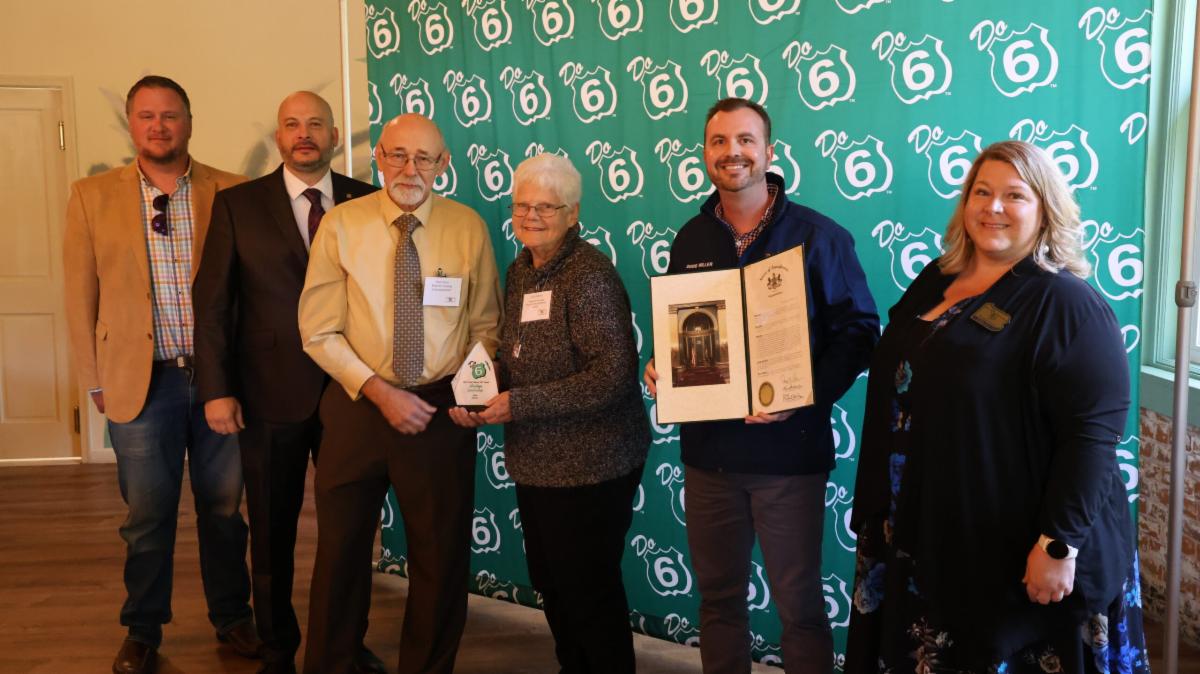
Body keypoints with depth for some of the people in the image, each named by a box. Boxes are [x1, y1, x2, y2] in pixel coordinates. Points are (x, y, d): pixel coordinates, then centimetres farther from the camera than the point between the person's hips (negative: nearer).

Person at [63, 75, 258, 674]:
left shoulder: (232, 194, 1)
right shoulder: (92, 197, 4)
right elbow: (80, 295, 5)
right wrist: (96, 380, 3)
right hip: (141, 381, 0)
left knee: (223, 506, 11)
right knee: (147, 515, 10)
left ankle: (231, 617, 29)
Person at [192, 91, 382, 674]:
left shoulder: (367, 202, 2)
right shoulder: (238, 204, 0)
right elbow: (212, 302, -1)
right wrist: (216, 390, -7)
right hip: (271, 395, -1)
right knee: (272, 533, 12)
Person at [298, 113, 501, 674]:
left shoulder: (468, 227, -3)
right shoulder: (342, 224, -6)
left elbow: (486, 325, 4)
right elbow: (319, 332, -6)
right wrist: (380, 391, -16)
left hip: (442, 407, 1)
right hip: (357, 404, 0)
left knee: (442, 556, 13)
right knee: (341, 550, 15)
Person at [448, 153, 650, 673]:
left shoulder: (590, 276, -18)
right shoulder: (521, 270, 7)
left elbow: (614, 375, -25)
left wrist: (520, 404, -24)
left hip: (590, 468, -8)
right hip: (534, 463, 8)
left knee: (589, 593, 5)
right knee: (549, 585, 20)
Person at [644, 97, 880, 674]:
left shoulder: (818, 235, -6)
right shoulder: (690, 239, 8)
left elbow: (858, 330, -7)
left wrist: (807, 394, -21)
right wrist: (659, 366, -3)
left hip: (788, 450, -4)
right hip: (708, 448, 4)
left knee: (798, 604, 8)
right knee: (717, 595, 16)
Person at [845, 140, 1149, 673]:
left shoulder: (1065, 305, -14)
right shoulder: (935, 280, 8)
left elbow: (1093, 432, -21)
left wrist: (1059, 543, -24)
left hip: (1010, 548, -7)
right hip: (923, 533, 7)